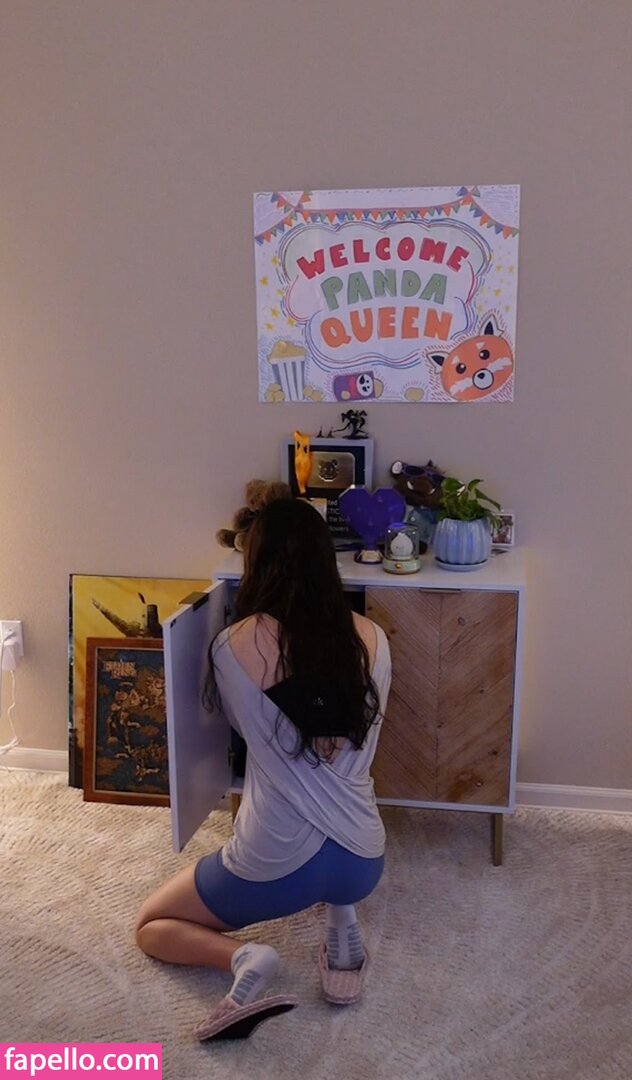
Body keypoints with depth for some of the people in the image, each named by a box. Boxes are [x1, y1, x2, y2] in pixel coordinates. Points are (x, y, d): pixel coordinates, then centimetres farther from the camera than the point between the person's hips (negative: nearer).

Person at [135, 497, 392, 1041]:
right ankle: (343, 920, 14)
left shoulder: (234, 645, -14)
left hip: (275, 867, -4)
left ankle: (242, 956, -5)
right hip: (364, 862, 4)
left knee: (151, 925, 23)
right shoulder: (372, 638, -5)